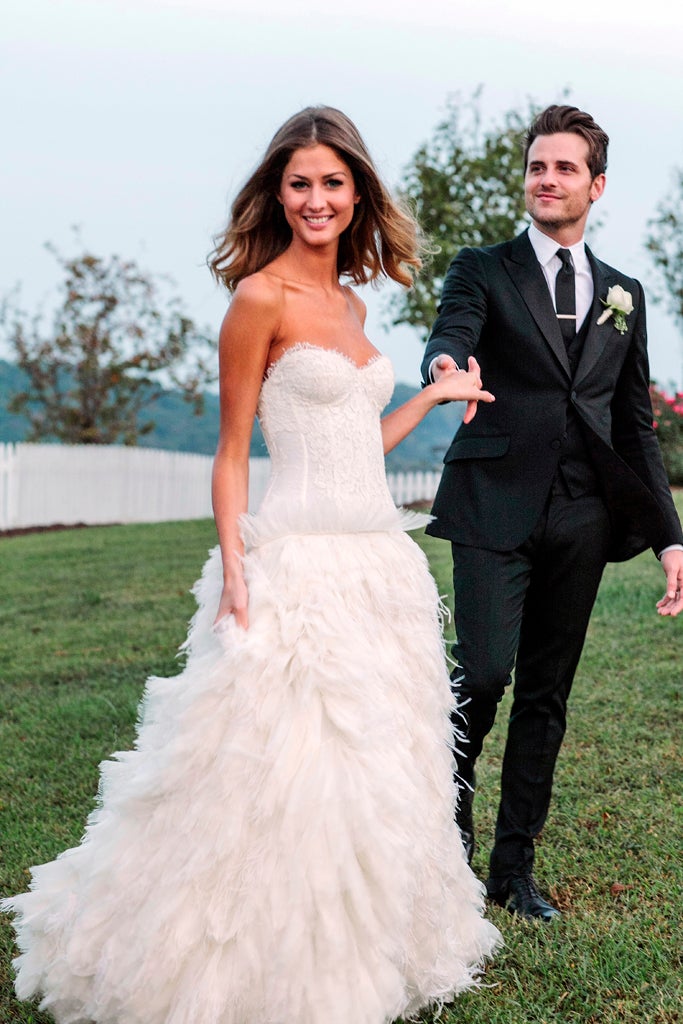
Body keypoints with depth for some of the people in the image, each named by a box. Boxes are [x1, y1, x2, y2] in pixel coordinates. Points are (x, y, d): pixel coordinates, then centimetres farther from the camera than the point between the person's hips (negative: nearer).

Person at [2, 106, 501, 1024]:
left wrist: (434, 396, 21)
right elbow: (232, 452, -7)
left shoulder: (351, 305, 14)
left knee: (376, 766, 14)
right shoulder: (261, 299, -7)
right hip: (301, 567, -8)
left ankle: (364, 949, 29)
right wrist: (232, 571, -16)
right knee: (286, 769, -4)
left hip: (379, 561, 8)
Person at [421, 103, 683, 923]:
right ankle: (452, 812, 14)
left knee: (547, 693, 6)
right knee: (484, 673, -14)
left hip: (580, 518, 4)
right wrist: (448, 364, -41)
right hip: (495, 508, -3)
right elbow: (450, 337, -15)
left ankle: (514, 863, 17)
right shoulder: (484, 271, 6)